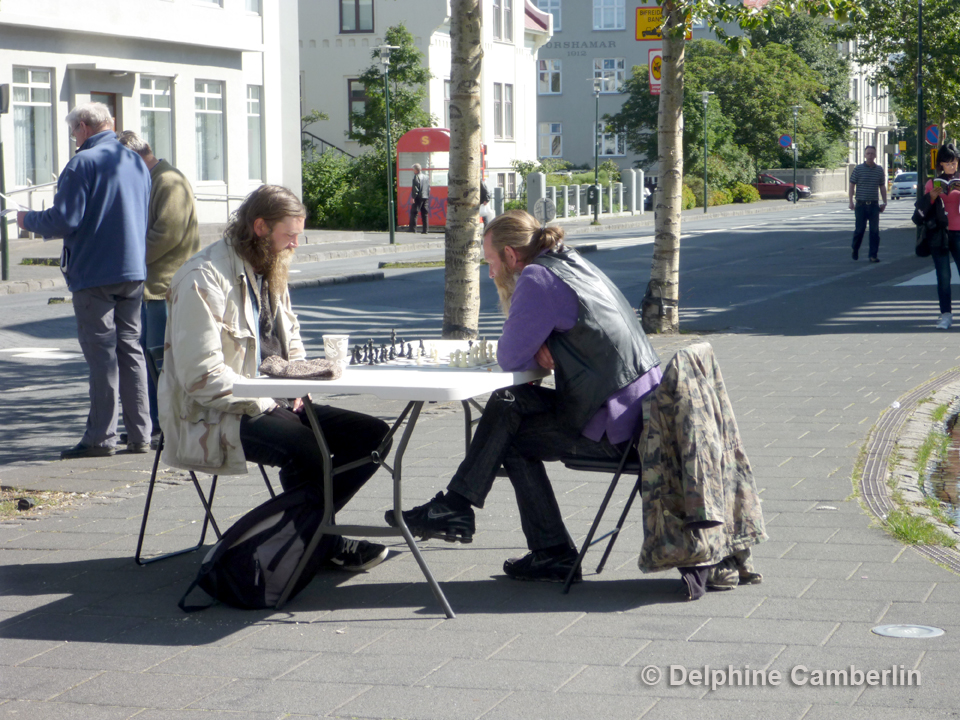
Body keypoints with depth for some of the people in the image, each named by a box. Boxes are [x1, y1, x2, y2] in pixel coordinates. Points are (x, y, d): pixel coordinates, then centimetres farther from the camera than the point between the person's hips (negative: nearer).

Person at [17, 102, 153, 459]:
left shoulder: (83, 163, -12)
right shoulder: (137, 163, 11)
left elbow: (64, 221, -16)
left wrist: (28, 220, 2)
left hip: (94, 273, -7)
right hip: (134, 271, 7)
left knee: (101, 353, -4)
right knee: (130, 349, 11)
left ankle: (101, 437, -2)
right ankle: (140, 434, 10)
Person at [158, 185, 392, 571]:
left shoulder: (270, 273, 17)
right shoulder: (204, 278, -14)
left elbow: (291, 347, 28)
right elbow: (201, 376, -21)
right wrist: (264, 404, -19)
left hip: (271, 405, 9)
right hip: (213, 419, -9)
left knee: (372, 435, -6)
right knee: (305, 448, -34)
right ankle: (320, 543, -10)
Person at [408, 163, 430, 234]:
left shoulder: (417, 177, -9)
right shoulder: (427, 176, 13)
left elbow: (415, 188, -14)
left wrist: (413, 197, -14)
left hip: (418, 197, -7)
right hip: (426, 197, 7)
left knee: (413, 213, -3)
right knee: (425, 214, 9)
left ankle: (413, 229, -9)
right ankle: (425, 230, 6)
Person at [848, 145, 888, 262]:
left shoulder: (879, 170, 8)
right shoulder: (858, 169, -1)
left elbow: (882, 187, 15)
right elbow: (852, 185, 2)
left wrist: (884, 202, 10)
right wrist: (851, 201, -4)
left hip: (874, 204, 2)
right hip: (861, 204, -2)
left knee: (875, 231, -2)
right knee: (859, 229, 2)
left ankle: (873, 255, 2)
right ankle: (855, 250, 26)